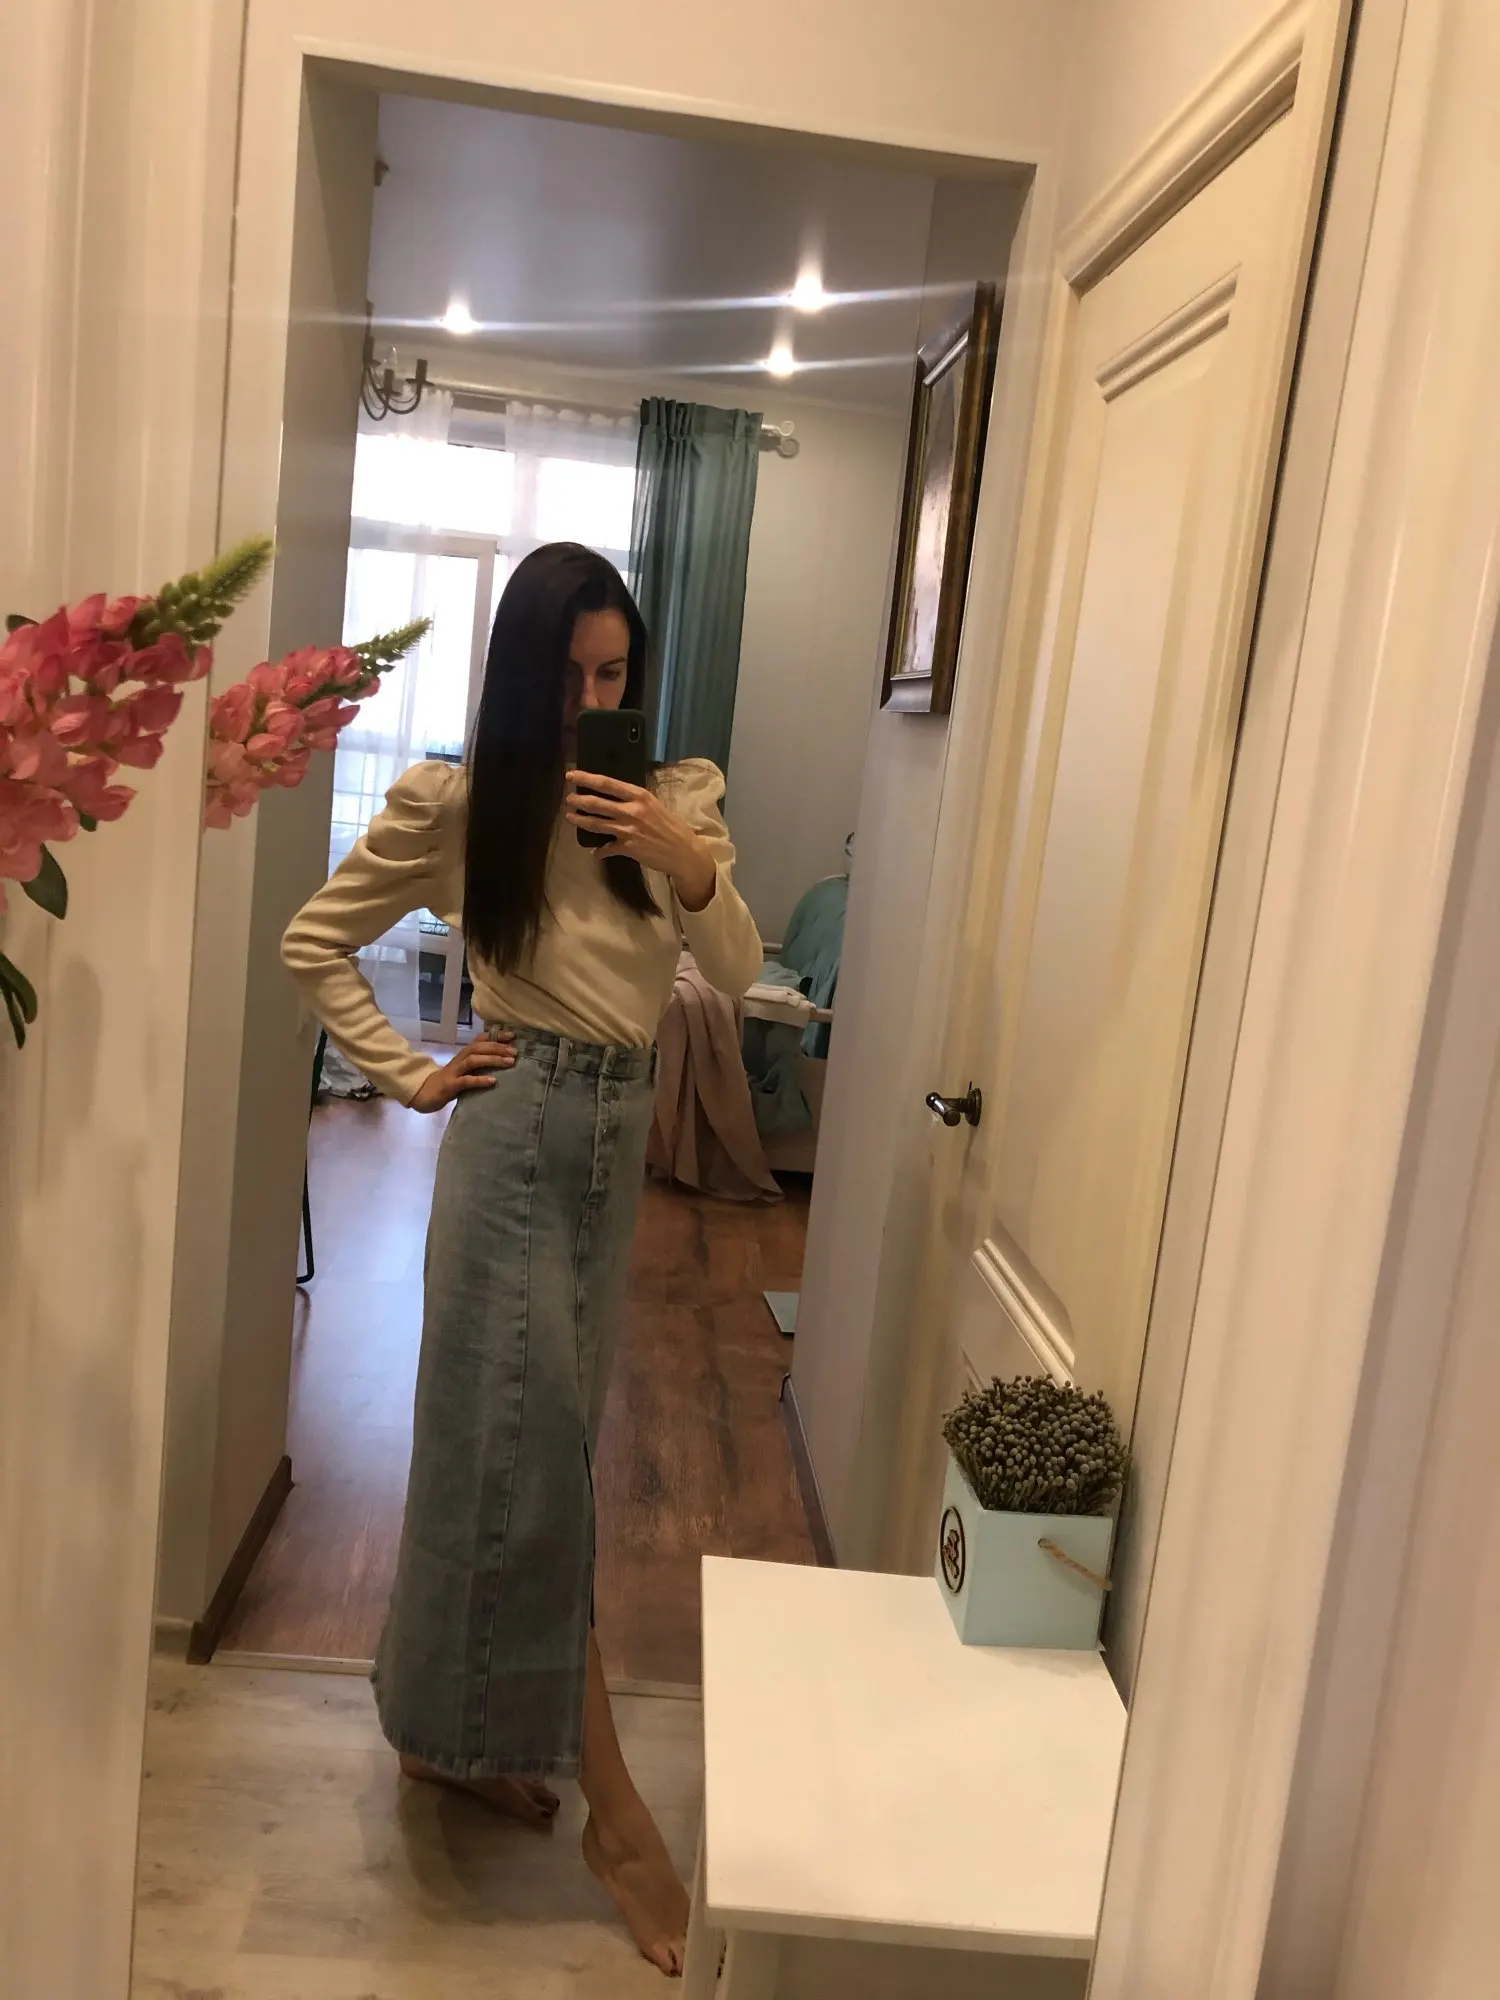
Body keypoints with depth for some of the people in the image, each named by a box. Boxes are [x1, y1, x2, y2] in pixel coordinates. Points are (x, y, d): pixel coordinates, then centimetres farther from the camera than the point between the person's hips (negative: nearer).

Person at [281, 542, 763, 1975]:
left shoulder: (677, 796, 4)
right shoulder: (452, 805, -6)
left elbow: (738, 970, -1)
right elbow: (314, 944, 2)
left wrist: (686, 864, -18)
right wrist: (408, 1075, -3)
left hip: (620, 1129, 5)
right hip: (517, 1128, -5)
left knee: (530, 1432, 15)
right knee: (529, 1438, -1)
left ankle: (454, 1725, 35)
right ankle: (612, 1804, 11)